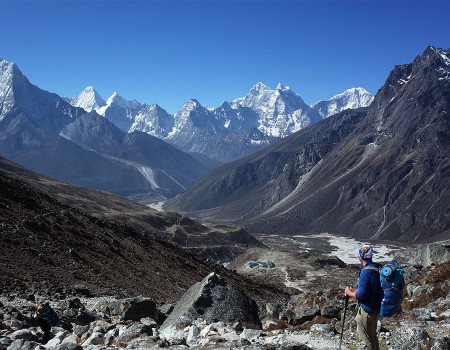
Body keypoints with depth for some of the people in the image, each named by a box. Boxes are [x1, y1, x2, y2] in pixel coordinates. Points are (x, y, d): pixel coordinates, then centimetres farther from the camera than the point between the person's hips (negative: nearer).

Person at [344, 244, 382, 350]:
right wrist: (356, 291, 8)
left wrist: (350, 293, -9)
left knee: (367, 339, 8)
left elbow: (361, 294, -27)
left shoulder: (366, 272, -26)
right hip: (376, 308, 8)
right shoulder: (377, 268, 0)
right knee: (373, 336, 24)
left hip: (366, 310, -8)